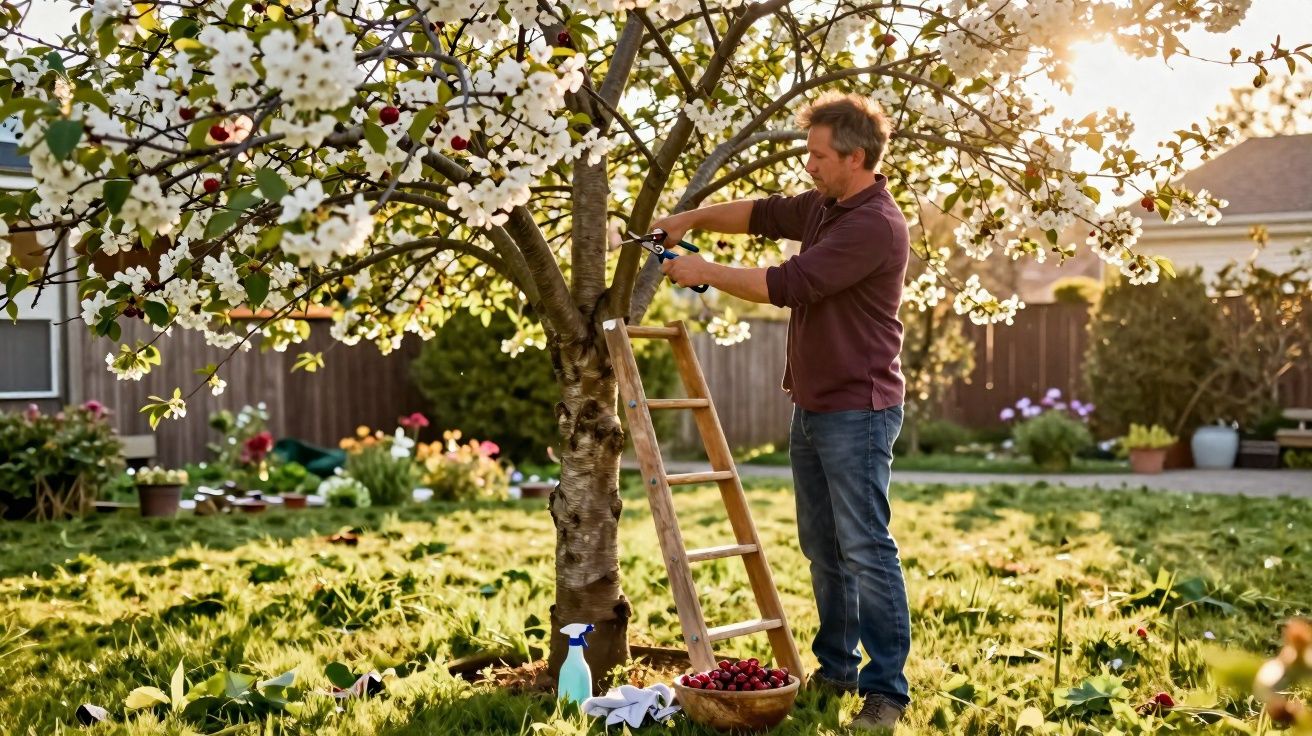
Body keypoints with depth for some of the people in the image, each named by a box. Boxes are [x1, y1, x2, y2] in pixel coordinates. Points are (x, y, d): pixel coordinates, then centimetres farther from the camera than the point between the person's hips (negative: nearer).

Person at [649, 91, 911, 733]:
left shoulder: (875, 224, -20)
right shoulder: (823, 208, 10)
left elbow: (787, 283, -23)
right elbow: (763, 214, 24)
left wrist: (707, 273, -12)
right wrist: (693, 219, 9)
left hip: (857, 411, -10)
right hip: (812, 407, 10)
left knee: (866, 551, -7)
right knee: (823, 550, 15)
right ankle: (836, 667, 26)